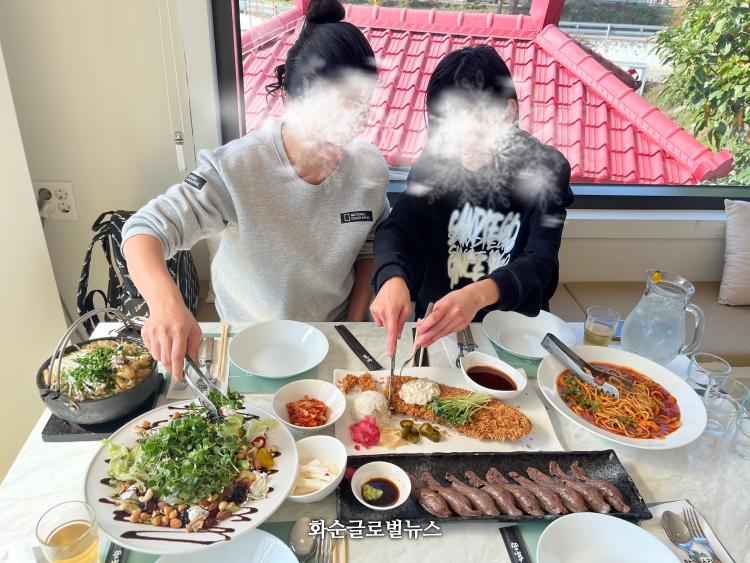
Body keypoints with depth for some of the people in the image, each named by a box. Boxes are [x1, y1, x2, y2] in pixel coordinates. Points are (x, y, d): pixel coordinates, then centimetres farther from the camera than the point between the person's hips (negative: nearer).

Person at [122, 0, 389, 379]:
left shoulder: (371, 169, -12)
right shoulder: (237, 169, -23)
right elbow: (146, 231, -24)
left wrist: (354, 325, -2)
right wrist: (165, 301, -44)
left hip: (333, 335, 1)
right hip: (251, 341, -1)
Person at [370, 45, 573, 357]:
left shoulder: (546, 168, -11)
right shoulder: (436, 161, -6)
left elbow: (540, 261, -20)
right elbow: (397, 228, -17)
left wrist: (478, 295, -41)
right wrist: (393, 279, -40)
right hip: (436, 320, 2)